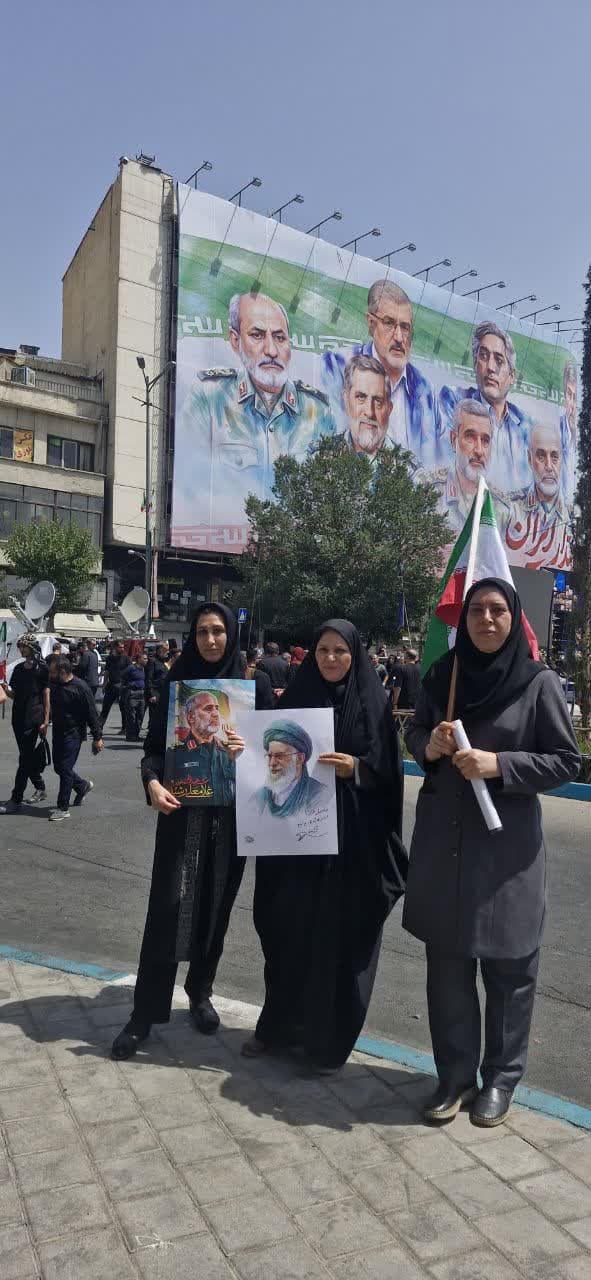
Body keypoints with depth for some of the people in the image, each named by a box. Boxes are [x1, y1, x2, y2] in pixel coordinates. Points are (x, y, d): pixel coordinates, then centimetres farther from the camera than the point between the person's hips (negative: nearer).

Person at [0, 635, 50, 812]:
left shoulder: (42, 669, -5)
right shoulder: (18, 668, 12)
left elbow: (46, 696, -5)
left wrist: (46, 721, -10)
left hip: (33, 718, -7)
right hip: (18, 717, 7)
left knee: (24, 758, -7)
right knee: (27, 756, 13)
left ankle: (16, 800, -6)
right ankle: (40, 788, 29)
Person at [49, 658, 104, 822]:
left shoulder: (80, 687, -15)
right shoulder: (55, 685, 4)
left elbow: (92, 713, -14)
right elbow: (51, 708, 18)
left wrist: (97, 736, -14)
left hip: (73, 734, -7)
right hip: (58, 733, 7)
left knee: (65, 769, -6)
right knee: (58, 767, 14)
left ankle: (63, 808, 3)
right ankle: (82, 786, 38)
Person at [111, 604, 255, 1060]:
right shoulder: (178, 680, 1)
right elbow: (155, 742, 0)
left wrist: (250, 748, -18)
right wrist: (153, 781, -18)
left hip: (230, 812, 1)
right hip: (183, 808, -1)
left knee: (215, 904, 9)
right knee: (169, 903, -5)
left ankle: (200, 992, 29)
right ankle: (145, 1011, 6)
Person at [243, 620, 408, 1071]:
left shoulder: (373, 703, -2)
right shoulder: (295, 698, 5)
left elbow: (388, 769, -4)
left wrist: (356, 769, -21)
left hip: (352, 839, -2)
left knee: (341, 938, 5)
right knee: (289, 931, 10)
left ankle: (330, 1039, 21)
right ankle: (280, 1025, 29)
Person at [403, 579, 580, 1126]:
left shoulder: (539, 683, -8)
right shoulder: (442, 675, 3)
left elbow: (567, 762, -6)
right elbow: (414, 733, 14)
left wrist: (498, 764, -19)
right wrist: (429, 747, -9)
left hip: (506, 845, -3)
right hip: (443, 840, 3)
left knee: (507, 968, 8)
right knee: (446, 964, 11)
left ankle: (501, 1077, 29)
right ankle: (455, 1074, 29)